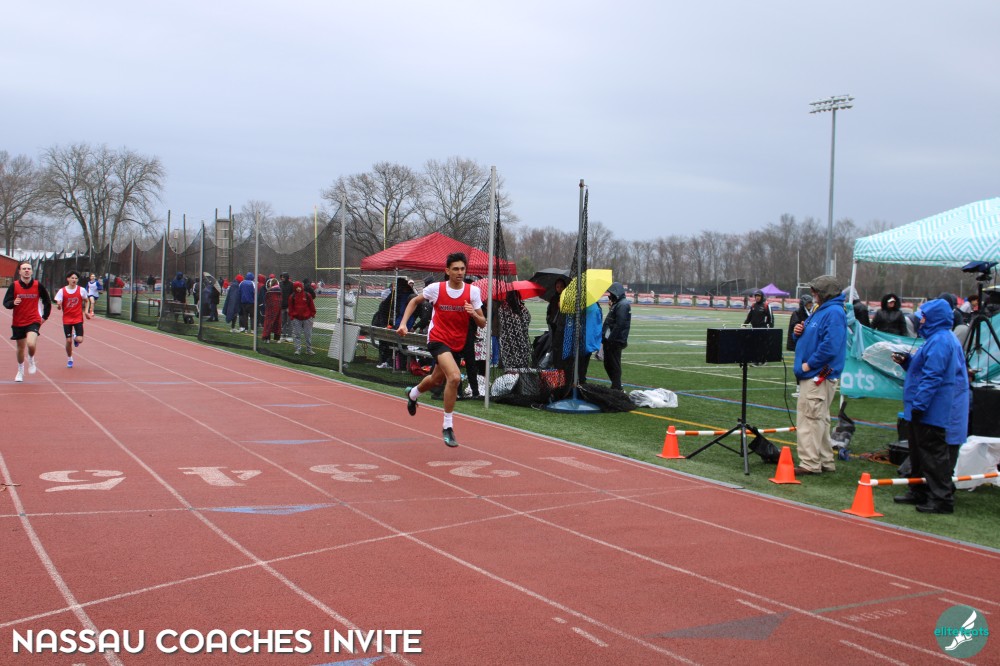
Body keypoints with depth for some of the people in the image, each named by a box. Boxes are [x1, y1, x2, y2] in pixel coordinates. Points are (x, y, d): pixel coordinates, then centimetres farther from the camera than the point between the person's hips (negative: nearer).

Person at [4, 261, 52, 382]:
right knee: (20, 348, 11)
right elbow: (6, 302, -6)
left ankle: (31, 360, 9)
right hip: (18, 322, 1)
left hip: (33, 321, -1)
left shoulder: (38, 285, -5)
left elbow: (47, 301, 7)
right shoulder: (14, 286, -6)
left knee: (31, 344, -23)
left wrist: (44, 316, 5)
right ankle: (20, 370, 34)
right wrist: (13, 303, -27)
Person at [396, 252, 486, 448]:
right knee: (455, 377, -28)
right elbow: (415, 301, 9)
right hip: (438, 339, -4)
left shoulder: (473, 291, -7)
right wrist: (403, 323, -1)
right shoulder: (435, 288, -10)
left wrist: (474, 314, -26)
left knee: (436, 380, 24)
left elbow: (482, 323, -5)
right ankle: (447, 426, -15)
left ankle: (413, 394, 60)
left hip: (457, 344, 4)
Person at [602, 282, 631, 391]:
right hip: (611, 340, 10)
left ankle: (616, 388, 1)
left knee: (614, 365, -5)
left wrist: (610, 339, -22)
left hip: (615, 341, -10)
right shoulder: (617, 304, 19)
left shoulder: (622, 305, -14)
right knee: (608, 364, 14)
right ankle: (617, 386, 22)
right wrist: (605, 337, 17)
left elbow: (619, 325, -21)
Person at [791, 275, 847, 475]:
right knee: (819, 420, 16)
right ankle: (825, 461, 24)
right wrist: (798, 333, 2)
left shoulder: (834, 313, -16)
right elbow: (809, 339, 25)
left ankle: (810, 464, -4)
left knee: (810, 419, -8)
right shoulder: (820, 311, 16)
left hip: (819, 377, -11)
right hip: (812, 376, 11)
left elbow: (830, 346, -26)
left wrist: (809, 364, -19)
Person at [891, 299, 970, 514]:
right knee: (920, 452, 18)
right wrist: (907, 361, 12)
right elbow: (925, 369, 26)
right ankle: (920, 492, 26)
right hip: (930, 411, 11)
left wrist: (919, 405, -22)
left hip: (936, 413, -11)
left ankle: (942, 498, -4)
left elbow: (932, 377, -23)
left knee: (934, 455, -7)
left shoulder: (940, 341, -19)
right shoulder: (938, 339, 16)